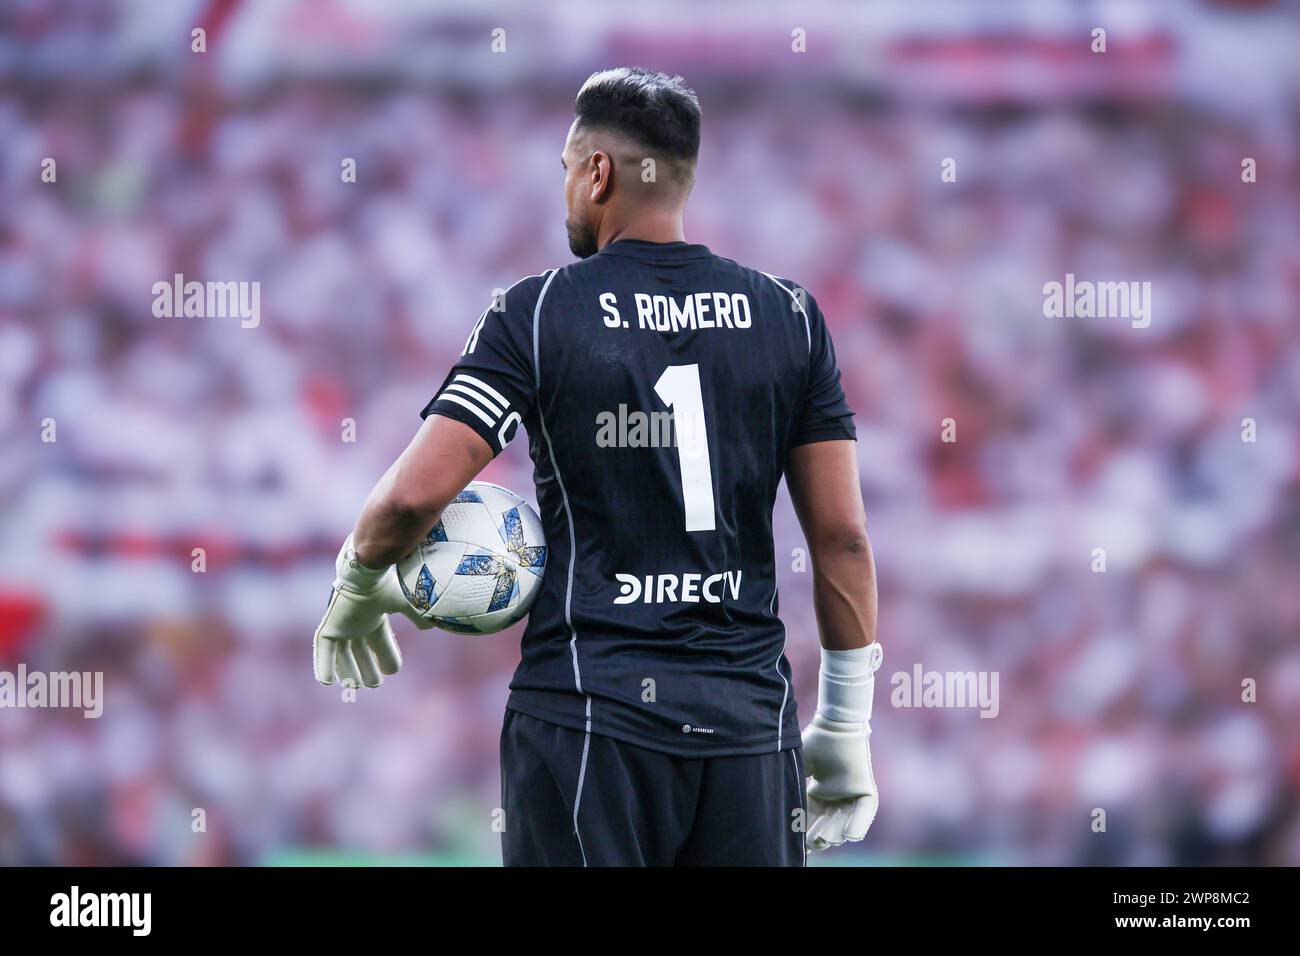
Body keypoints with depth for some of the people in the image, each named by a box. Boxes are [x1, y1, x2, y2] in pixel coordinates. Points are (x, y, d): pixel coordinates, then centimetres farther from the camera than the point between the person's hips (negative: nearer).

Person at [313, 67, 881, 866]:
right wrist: (846, 727, 11)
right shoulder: (788, 316, 7)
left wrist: (356, 587, 10)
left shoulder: (540, 313, -3)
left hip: (592, 719, -3)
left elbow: (416, 492, -11)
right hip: (750, 717, 3)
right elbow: (842, 537, 5)